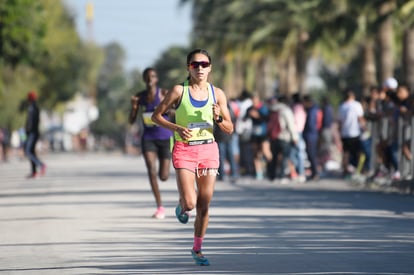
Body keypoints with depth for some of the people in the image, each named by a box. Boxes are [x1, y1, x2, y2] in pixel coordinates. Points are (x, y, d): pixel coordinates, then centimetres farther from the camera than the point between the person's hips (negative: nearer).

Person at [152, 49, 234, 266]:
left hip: (209, 149, 3)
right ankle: (181, 207, 25)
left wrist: (218, 118, -13)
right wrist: (177, 128, -13)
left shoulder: (217, 93, 3)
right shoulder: (179, 91, -5)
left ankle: (197, 249, 21)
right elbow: (156, 115, 1)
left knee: (204, 205, 4)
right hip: (184, 150, -3)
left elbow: (229, 129, 7)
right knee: (190, 203, -14)